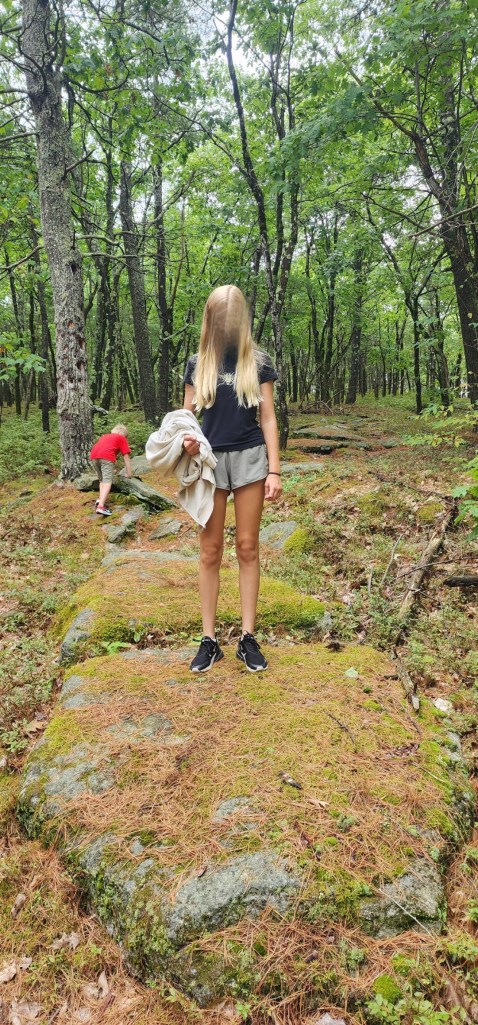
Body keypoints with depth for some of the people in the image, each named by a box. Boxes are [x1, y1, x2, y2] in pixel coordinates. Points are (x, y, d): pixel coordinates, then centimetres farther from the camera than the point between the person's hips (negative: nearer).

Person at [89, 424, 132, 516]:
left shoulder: (104, 436, 40)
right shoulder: (122, 438, 26)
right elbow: (126, 457, 20)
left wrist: (110, 470, 57)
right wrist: (129, 473, 24)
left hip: (93, 455, 5)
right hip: (107, 456, -5)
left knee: (102, 480, 21)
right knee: (107, 481, -11)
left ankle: (100, 500, 5)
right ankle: (101, 506, -27)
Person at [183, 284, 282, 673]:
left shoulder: (258, 362, 4)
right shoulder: (198, 363, 6)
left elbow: (268, 418, 3)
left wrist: (274, 470, -4)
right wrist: (186, 438, -14)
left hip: (250, 458, -1)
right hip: (210, 459, 1)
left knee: (248, 547, 3)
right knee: (210, 551, 3)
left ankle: (248, 637, 12)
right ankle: (209, 639, 11)